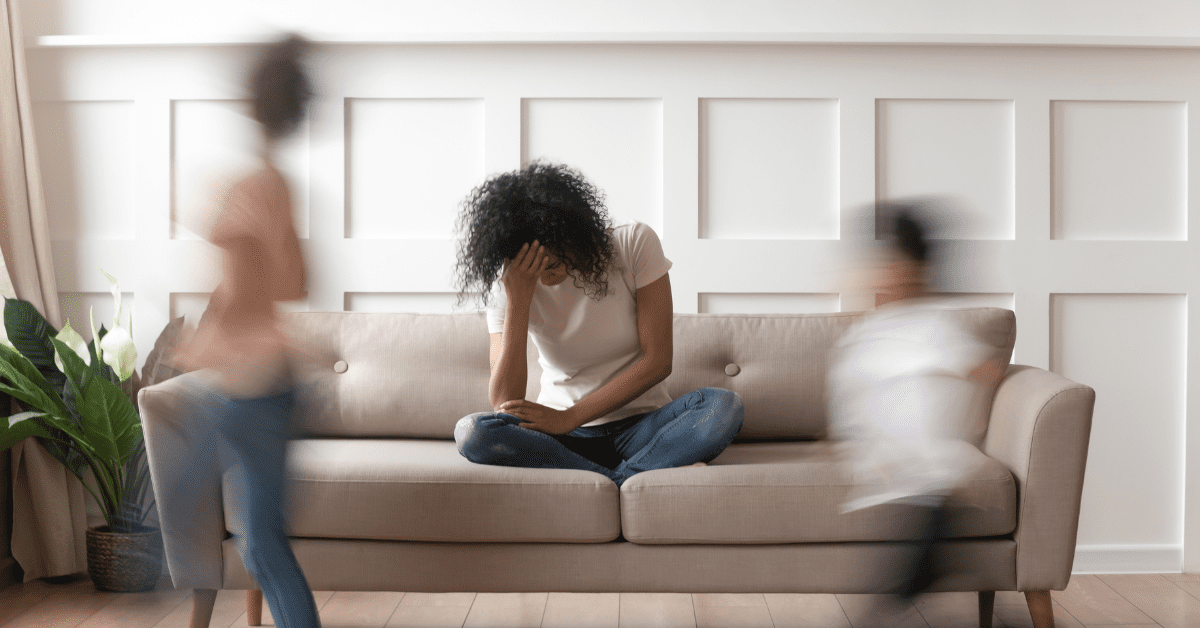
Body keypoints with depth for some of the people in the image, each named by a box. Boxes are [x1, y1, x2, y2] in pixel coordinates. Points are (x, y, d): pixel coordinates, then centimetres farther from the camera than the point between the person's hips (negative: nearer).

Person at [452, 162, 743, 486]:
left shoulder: (635, 243, -8)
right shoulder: (508, 283, -6)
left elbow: (657, 361, -10)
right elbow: (504, 406, -14)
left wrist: (568, 418, -16)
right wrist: (517, 300, -22)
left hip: (641, 427, -1)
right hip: (561, 438, 1)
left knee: (724, 406, -30)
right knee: (470, 432, -30)